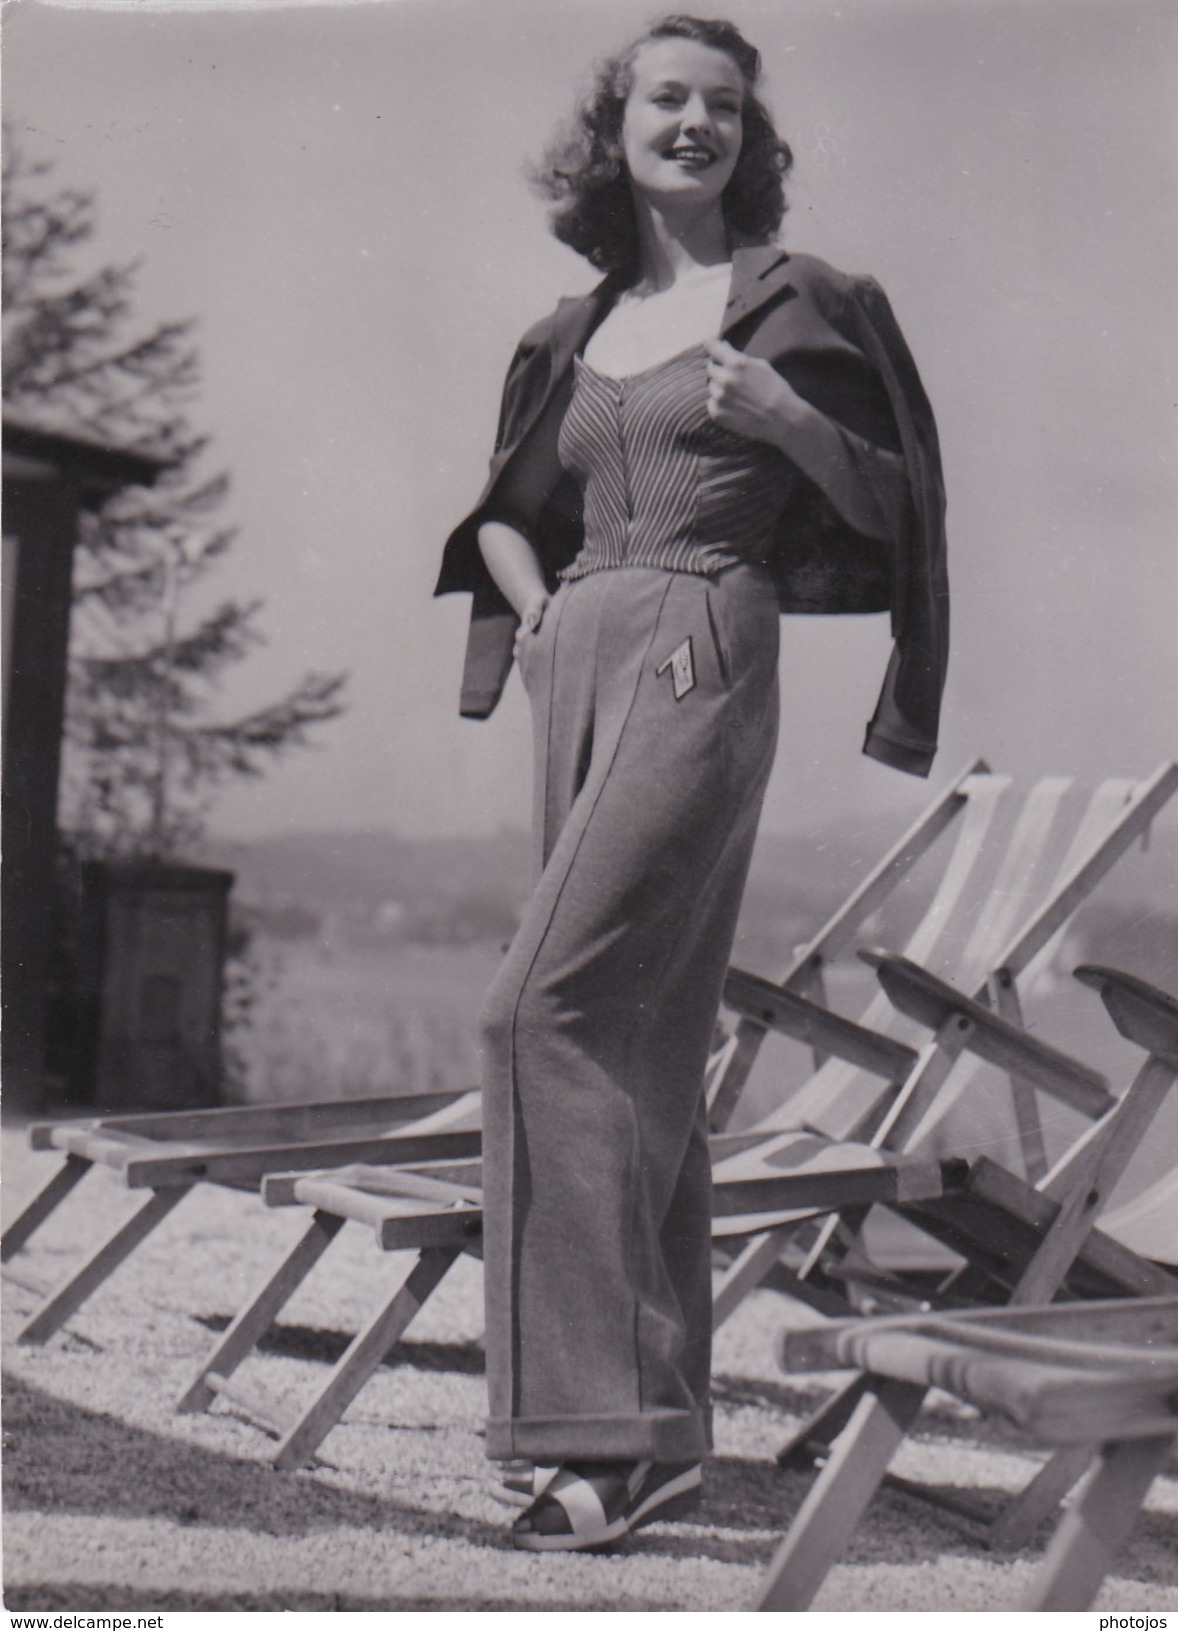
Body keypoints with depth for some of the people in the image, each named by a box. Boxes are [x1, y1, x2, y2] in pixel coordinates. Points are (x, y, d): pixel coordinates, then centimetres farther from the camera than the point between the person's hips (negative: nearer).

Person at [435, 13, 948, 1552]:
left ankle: (608, 1419, -17)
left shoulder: (795, 300, 5)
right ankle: (662, 1428, 11)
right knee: (643, 1041, 6)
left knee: (551, 1005, -19)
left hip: (703, 660, -6)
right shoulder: (576, 333, 20)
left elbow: (891, 502, 4)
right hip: (582, 667, 7)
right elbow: (503, 510, 30)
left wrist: (783, 415, -12)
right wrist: (537, 605, 10)